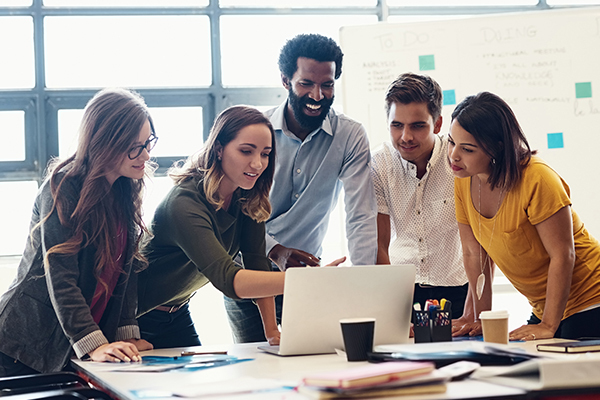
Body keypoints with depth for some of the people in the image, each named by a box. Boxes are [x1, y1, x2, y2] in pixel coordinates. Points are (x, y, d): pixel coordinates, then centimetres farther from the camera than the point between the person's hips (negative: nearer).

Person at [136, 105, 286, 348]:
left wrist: (272, 331, -18)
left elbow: (257, 263, -7)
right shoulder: (185, 203, -33)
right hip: (138, 318, -7)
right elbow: (227, 279, -45)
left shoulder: (247, 198, -8)